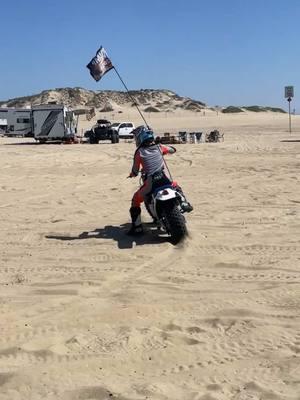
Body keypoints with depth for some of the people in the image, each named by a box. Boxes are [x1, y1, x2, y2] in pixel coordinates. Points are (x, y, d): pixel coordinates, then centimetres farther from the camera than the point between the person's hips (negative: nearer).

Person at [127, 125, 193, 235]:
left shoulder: (139, 152, -5)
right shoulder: (159, 147, 5)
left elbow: (135, 171, -2)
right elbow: (173, 150, 24)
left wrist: (132, 174, 21)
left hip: (150, 184, -3)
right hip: (163, 180, 3)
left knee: (135, 201, 13)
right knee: (176, 186, 35)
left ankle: (137, 227, 7)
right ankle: (184, 204, 19)